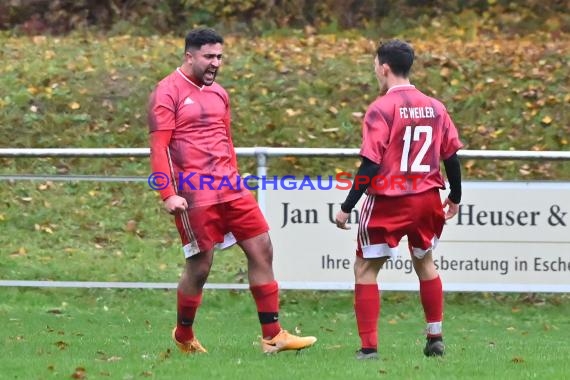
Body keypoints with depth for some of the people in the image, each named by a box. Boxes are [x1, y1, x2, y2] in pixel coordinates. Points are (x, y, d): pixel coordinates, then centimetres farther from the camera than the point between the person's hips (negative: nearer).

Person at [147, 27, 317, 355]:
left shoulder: (219, 93, 17)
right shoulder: (168, 92, -5)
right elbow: (159, 146, -11)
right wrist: (168, 194, -18)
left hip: (229, 189, 7)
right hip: (194, 193, -7)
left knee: (262, 250, 0)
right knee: (200, 266, -4)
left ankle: (273, 336, 2)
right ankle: (184, 336, 19)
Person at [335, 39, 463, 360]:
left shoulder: (382, 108, -12)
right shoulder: (435, 107, 4)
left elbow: (370, 165, -16)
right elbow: (452, 157, 8)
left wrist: (347, 208, -12)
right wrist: (455, 198, 24)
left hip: (387, 203, -5)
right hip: (427, 200, 5)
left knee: (365, 269, 6)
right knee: (425, 262, 25)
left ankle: (369, 347, -1)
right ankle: (436, 339, 27)